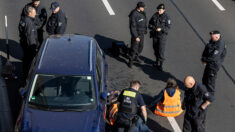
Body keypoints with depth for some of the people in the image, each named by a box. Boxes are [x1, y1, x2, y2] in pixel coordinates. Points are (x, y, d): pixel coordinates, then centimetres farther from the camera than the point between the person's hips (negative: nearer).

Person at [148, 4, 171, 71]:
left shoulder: (166, 17, -13)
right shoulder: (155, 15, -3)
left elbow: (168, 27, -14)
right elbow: (150, 23, 4)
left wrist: (161, 29, -30)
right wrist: (152, 27, -19)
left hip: (162, 35, -4)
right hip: (155, 35, 4)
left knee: (161, 50, -8)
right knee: (155, 49, 13)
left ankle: (160, 65, -2)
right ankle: (157, 60, 33)